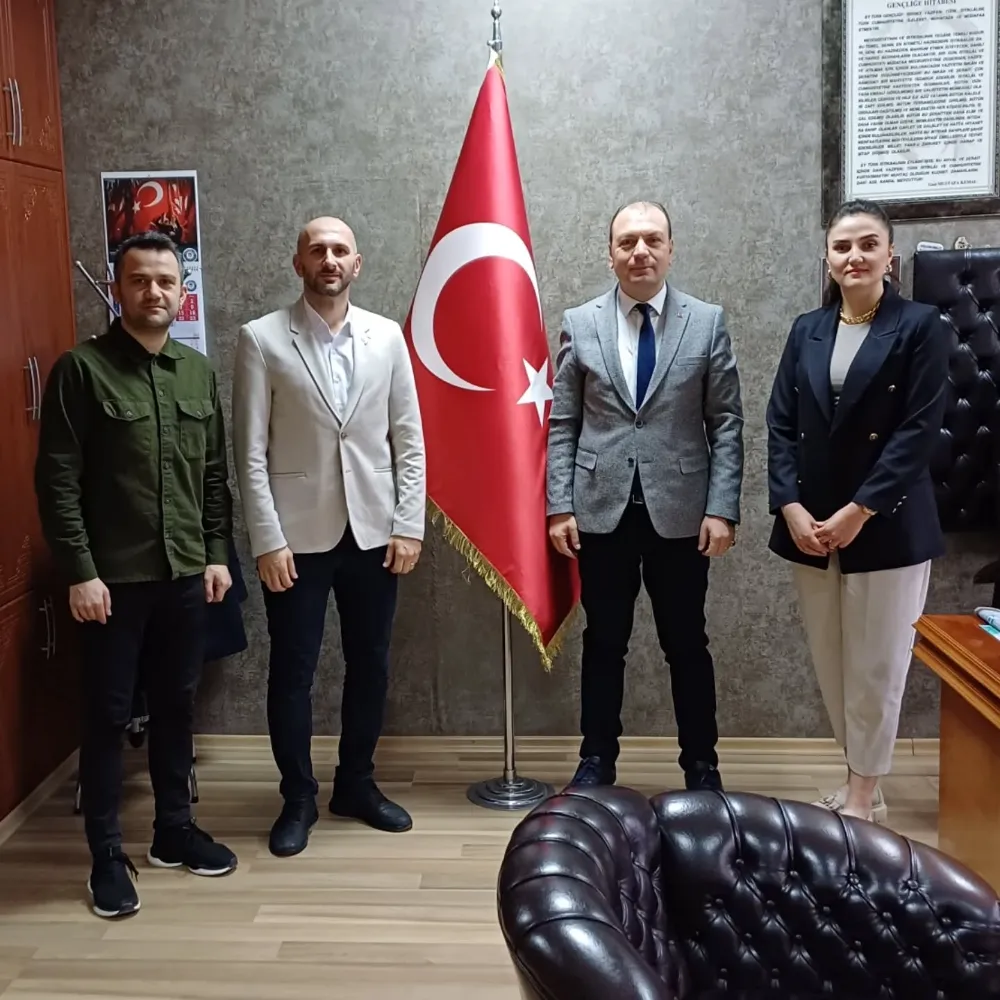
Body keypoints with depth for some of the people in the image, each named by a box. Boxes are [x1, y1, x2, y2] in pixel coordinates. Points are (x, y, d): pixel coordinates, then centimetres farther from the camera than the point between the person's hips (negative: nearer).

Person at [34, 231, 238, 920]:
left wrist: (217, 554, 8)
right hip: (113, 577, -4)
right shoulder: (81, 369, -7)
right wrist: (80, 572, -14)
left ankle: (175, 829, 29)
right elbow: (57, 479, -10)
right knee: (108, 714, 5)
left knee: (176, 706, 14)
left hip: (185, 574, 5)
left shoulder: (199, 371, 8)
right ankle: (108, 855, 17)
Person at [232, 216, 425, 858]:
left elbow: (409, 440, 4)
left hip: (374, 532, 3)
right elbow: (251, 451, -6)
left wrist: (409, 526, -2)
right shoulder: (262, 339, -4)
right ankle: (299, 798, 25)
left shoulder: (387, 337, 3)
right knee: (293, 672, 7)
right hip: (298, 534, -2)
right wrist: (268, 539, -11)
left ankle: (357, 784, 31)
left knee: (370, 665, 13)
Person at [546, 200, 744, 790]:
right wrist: (560, 506, -3)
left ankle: (701, 764, 25)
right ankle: (598, 758, 25)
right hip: (601, 510, 1)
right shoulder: (580, 324, 4)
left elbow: (727, 424, 0)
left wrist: (722, 508, -7)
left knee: (687, 644, 10)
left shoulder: (708, 322, 2)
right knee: (604, 643, 11)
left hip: (680, 512, -1)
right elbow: (563, 426, 4)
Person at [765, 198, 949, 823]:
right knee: (831, 667, 10)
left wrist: (859, 512, -15)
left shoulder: (920, 327, -2)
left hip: (887, 528, -4)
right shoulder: (807, 331, 10)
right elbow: (780, 425, 5)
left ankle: (863, 797, 17)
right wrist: (791, 507, -8)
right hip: (810, 526, 4)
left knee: (875, 668, 2)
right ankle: (862, 782, 26)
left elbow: (920, 431, -10)